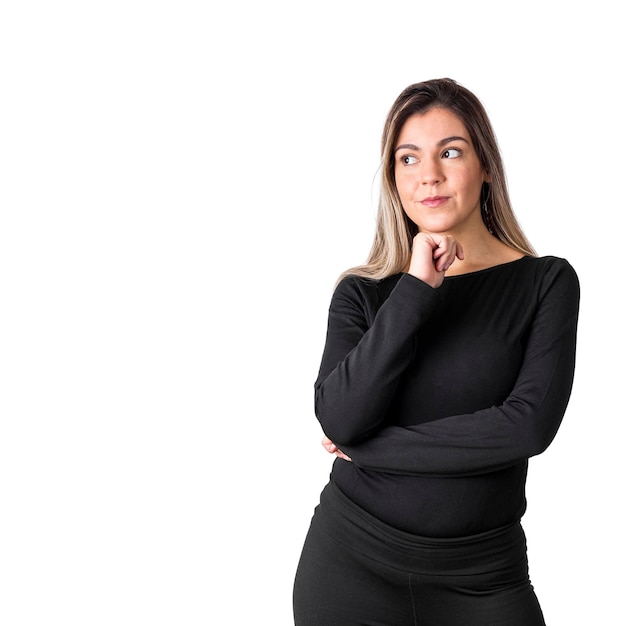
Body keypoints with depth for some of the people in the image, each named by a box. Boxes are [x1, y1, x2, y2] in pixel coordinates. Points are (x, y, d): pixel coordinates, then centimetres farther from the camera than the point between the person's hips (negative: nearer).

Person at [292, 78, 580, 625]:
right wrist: (416, 290, -19)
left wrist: (368, 447, -11)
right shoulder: (362, 292, 0)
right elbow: (339, 419, -14)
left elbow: (529, 424, -15)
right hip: (351, 560, 1)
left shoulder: (546, 282, -4)